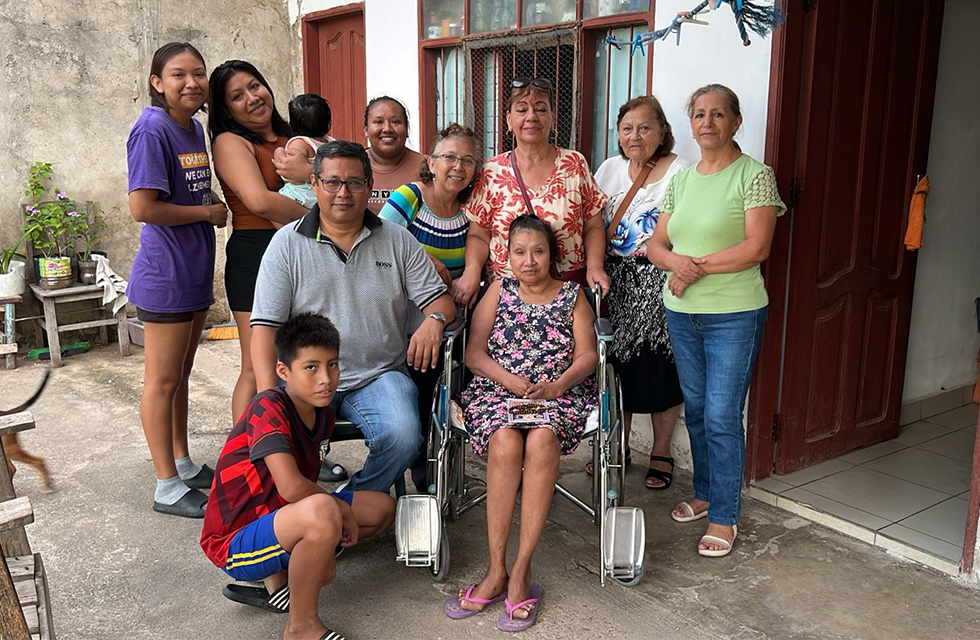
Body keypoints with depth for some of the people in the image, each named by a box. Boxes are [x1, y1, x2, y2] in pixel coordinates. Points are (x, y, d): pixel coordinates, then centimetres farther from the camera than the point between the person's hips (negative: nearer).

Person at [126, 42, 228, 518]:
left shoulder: (195, 128, 10)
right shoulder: (152, 131, -16)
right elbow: (142, 207, -22)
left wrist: (214, 206, 2)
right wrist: (208, 212, -13)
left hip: (194, 272, 9)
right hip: (164, 275, -9)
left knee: (180, 375, 18)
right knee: (163, 381, 1)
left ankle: (183, 464, 32)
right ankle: (168, 488, 12)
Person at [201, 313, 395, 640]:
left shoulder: (322, 413, 1)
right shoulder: (269, 409, -24)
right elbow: (292, 487, -34)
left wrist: (328, 547, 3)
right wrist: (342, 510, -18)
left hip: (280, 519, 9)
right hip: (234, 543, -9)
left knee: (382, 507, 5)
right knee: (322, 511, -37)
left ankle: (277, 579, 4)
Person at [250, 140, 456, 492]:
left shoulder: (398, 240, 10)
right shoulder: (287, 243, 5)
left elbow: (440, 299, 11)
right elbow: (265, 325, -1)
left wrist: (433, 320, -16)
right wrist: (269, 396, -15)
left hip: (380, 374, 1)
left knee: (403, 436, -27)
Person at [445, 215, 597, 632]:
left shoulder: (573, 296, 14)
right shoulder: (499, 291, 14)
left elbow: (587, 355, 4)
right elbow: (475, 353, 5)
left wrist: (556, 385, -16)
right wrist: (514, 382, -12)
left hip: (560, 394, 0)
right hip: (498, 391, 0)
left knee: (541, 441, -34)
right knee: (505, 442, -33)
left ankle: (520, 571, -29)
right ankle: (497, 570, -26)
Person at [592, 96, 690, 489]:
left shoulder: (679, 172, -6)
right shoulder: (611, 168, 11)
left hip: (658, 284, -4)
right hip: (615, 282, 5)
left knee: (658, 367, 0)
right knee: (616, 365, 8)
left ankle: (661, 452, 18)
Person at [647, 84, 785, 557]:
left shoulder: (754, 175, -7)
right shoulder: (682, 179, 11)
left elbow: (757, 247, -17)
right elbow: (656, 244, 8)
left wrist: (699, 265, -17)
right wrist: (677, 261, -14)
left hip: (734, 315, -6)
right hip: (682, 311, 6)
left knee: (722, 417, -3)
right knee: (695, 409, 16)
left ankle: (724, 517, 11)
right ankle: (705, 493, 34)